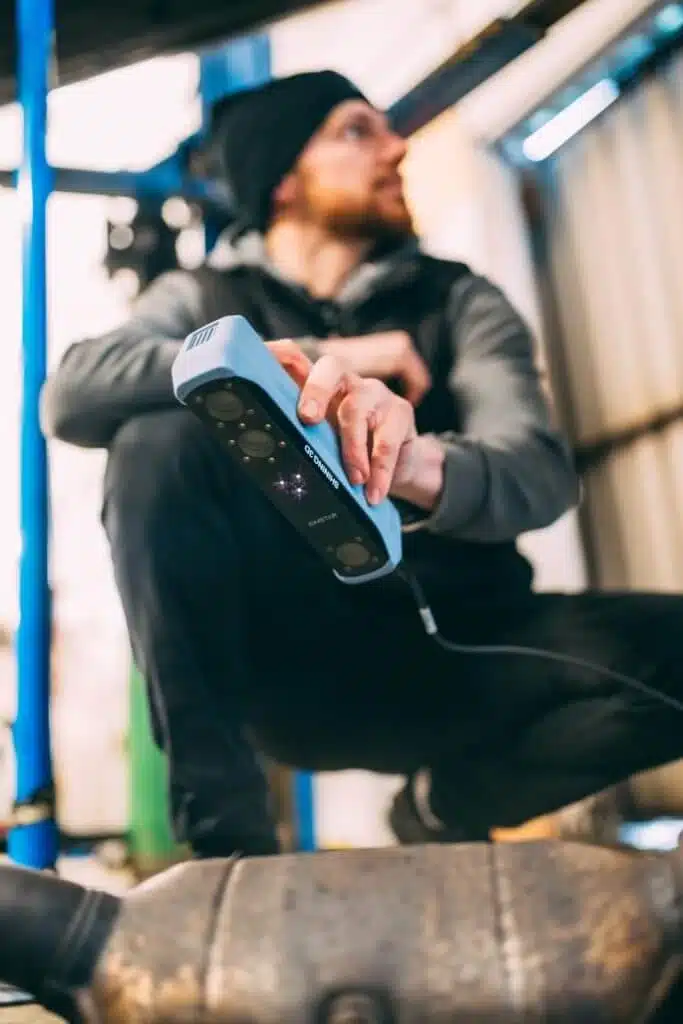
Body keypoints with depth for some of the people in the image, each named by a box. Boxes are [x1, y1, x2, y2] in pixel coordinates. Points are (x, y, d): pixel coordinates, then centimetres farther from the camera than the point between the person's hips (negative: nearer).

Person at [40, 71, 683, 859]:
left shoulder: (460, 301, 7)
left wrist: (423, 465, -35)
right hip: (275, 656, -1)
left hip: (441, 654, 2)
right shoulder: (199, 299, 7)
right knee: (161, 437, -24)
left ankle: (449, 799, 5)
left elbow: (540, 471, -12)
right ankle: (225, 828, -19)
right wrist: (304, 360, -16)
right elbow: (68, 396, -14)